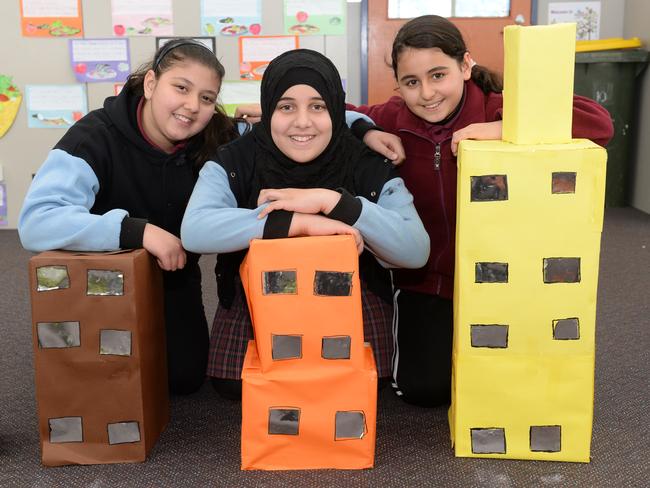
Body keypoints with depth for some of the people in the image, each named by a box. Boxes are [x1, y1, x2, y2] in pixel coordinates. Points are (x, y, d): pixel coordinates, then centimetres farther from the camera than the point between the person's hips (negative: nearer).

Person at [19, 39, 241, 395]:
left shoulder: (214, 142, -15)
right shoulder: (96, 136, -26)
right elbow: (36, 222, -38)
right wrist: (138, 231, -45)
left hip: (172, 279, 3)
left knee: (184, 376, -7)